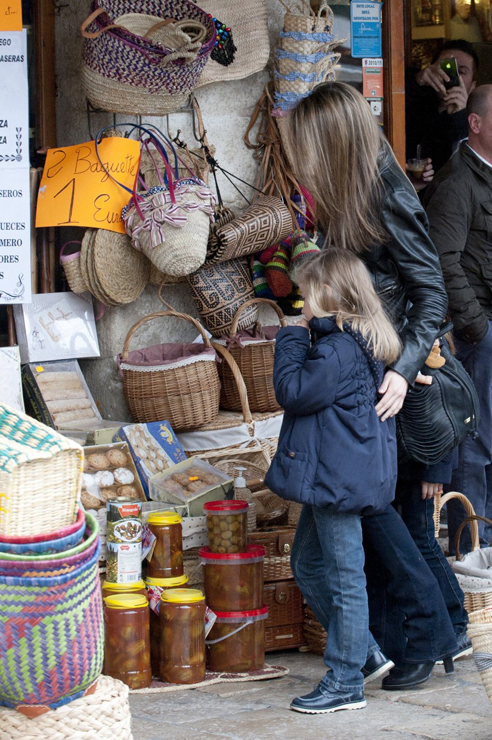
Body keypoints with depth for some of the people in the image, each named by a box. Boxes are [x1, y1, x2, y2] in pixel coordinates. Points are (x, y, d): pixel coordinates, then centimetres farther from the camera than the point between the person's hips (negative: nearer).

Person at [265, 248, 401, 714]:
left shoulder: (339, 350, -20)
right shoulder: (361, 343, 12)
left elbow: (293, 392, -18)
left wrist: (293, 337, -9)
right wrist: (302, 336, 11)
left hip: (339, 478, -11)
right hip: (331, 478, 11)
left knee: (344, 576, -4)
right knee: (308, 564, 21)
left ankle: (346, 683, 3)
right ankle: (363, 649, 27)